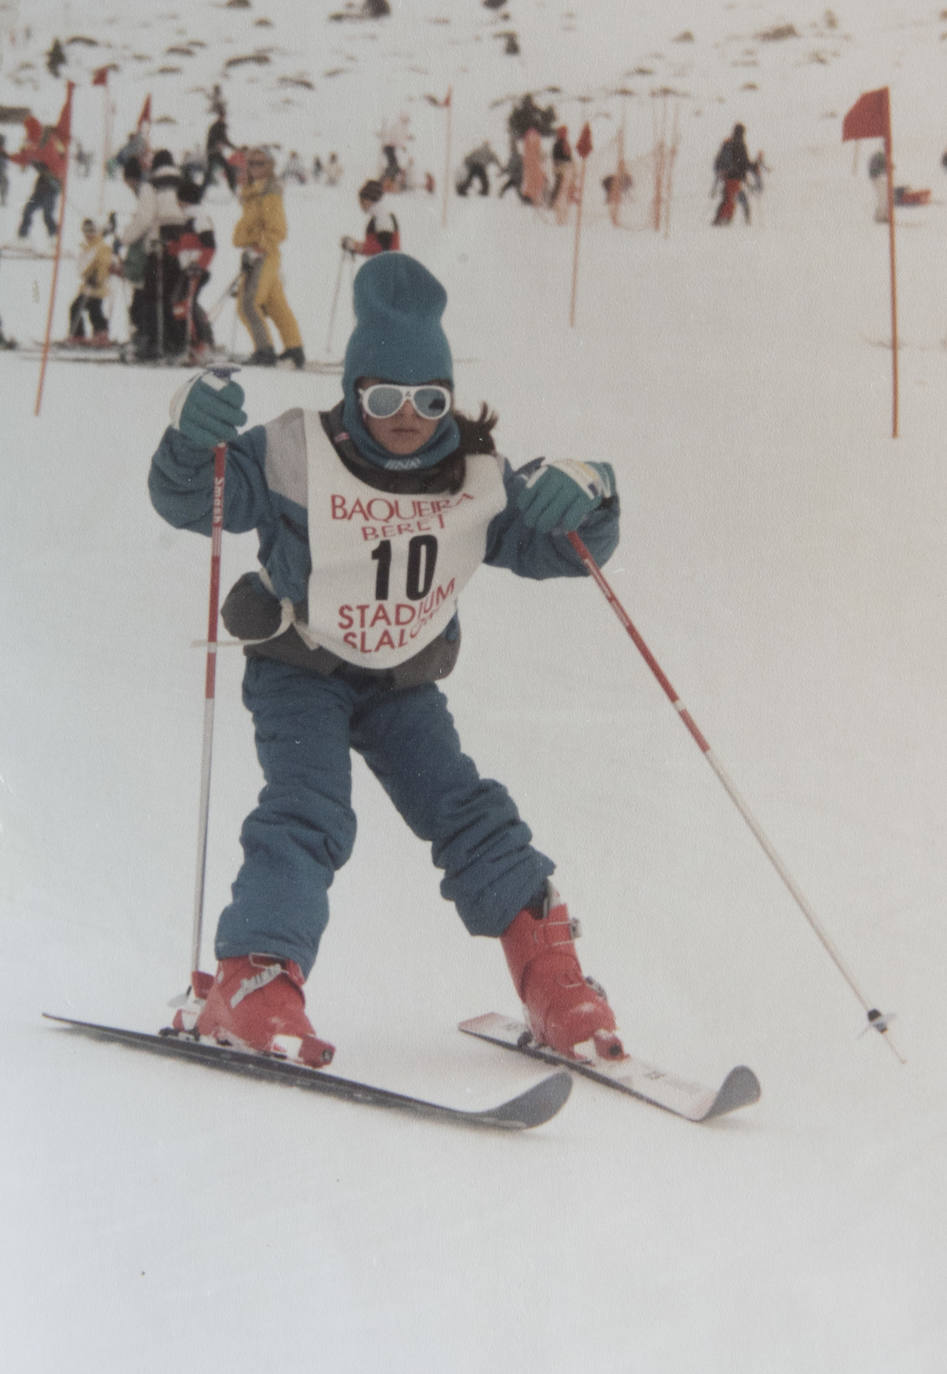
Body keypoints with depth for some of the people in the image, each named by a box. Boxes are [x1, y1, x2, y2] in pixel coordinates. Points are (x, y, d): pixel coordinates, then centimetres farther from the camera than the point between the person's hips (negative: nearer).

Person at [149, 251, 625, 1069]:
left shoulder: (478, 481, -6)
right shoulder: (296, 458, -17)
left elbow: (553, 548, -2)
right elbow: (189, 500, -19)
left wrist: (585, 498, -25)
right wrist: (195, 436, -42)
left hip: (404, 684, 3)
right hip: (302, 671, -3)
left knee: (470, 816, -4)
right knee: (310, 814, -23)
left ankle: (554, 980, 5)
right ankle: (251, 984, -24)